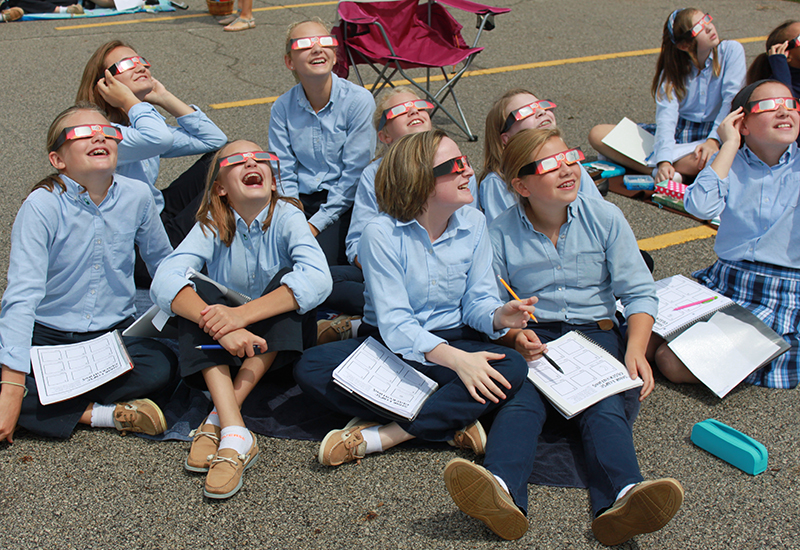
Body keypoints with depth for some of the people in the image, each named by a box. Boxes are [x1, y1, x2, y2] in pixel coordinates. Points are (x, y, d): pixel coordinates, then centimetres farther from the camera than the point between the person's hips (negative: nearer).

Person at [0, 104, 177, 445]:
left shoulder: (137, 196, -5)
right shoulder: (42, 206, -16)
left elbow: (164, 263, 13)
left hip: (116, 331, 2)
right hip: (48, 335, -2)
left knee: (162, 366, -28)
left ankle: (58, 406, -15)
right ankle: (98, 414, -18)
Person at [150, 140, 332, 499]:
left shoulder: (287, 217, -13)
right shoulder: (212, 226, -9)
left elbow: (318, 279, -32)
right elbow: (164, 282, -26)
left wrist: (243, 314, -42)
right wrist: (222, 328, -43)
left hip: (280, 344, -1)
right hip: (224, 348, 1)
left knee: (287, 280, -26)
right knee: (199, 293, -24)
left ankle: (218, 419, -30)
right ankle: (235, 434, -40)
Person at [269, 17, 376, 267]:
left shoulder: (359, 100, -10)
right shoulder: (283, 108, 1)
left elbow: (354, 174, -11)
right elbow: (285, 175, 2)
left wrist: (316, 224, -15)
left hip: (344, 201, -3)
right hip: (300, 201, 3)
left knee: (324, 260, -25)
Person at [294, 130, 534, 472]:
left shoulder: (473, 223, -2)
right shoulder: (381, 233, -16)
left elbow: (477, 301, -1)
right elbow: (394, 322, -23)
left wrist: (499, 316, -26)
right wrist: (454, 358, -37)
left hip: (453, 342, 2)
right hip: (388, 344, -2)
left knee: (513, 368, -29)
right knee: (310, 369, -28)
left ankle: (378, 436, -29)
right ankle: (452, 421, -27)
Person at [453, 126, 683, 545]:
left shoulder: (605, 217, 4)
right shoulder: (501, 233, 2)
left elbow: (639, 292, 4)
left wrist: (635, 350, -13)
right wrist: (515, 336, -16)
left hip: (594, 330, 1)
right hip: (534, 339, 0)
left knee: (604, 405, -29)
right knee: (522, 399, -32)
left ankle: (622, 499, -56)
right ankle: (502, 491, -59)